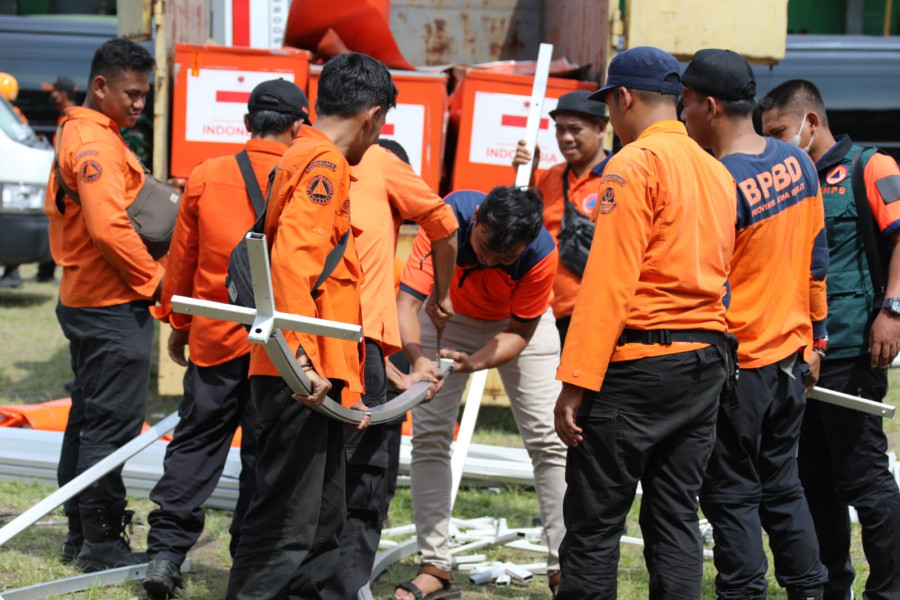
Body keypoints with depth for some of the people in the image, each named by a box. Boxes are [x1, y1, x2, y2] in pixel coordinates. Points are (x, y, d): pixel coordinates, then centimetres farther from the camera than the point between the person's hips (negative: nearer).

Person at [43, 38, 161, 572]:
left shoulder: (79, 136, 17)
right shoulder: (94, 142, -17)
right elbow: (109, 228, -25)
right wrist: (154, 279, -15)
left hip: (86, 301, 11)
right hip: (113, 307, -11)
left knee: (90, 417, 15)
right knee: (113, 422, -7)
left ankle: (81, 533, 21)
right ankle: (101, 538, -4)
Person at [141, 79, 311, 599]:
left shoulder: (206, 177, 2)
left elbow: (182, 258, 9)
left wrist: (177, 326, 20)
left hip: (214, 336, 2)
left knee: (196, 443, 9)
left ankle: (166, 550, 0)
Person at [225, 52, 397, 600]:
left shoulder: (302, 158, 20)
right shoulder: (325, 163, -11)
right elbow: (292, 259, -24)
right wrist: (303, 360, -28)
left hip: (311, 374, 10)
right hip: (304, 375, -10)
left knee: (322, 519, 15)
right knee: (288, 522, -10)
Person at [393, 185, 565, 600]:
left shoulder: (541, 254, -35)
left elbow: (519, 333, -23)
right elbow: (407, 302, -38)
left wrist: (473, 362, -41)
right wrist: (419, 358, -55)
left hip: (519, 322, -1)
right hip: (450, 314, 1)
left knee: (548, 440, -7)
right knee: (429, 436, -5)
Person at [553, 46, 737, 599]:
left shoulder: (636, 164, -10)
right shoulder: (718, 172, 15)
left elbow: (609, 280, -16)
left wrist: (576, 382, -17)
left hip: (640, 360, -8)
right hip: (706, 359, 8)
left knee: (594, 519, -3)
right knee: (676, 516, 10)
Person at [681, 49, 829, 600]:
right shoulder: (798, 162, 3)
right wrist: (814, 338, 20)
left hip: (736, 368, -7)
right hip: (791, 357, 7)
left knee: (732, 496, 2)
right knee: (782, 484, 16)